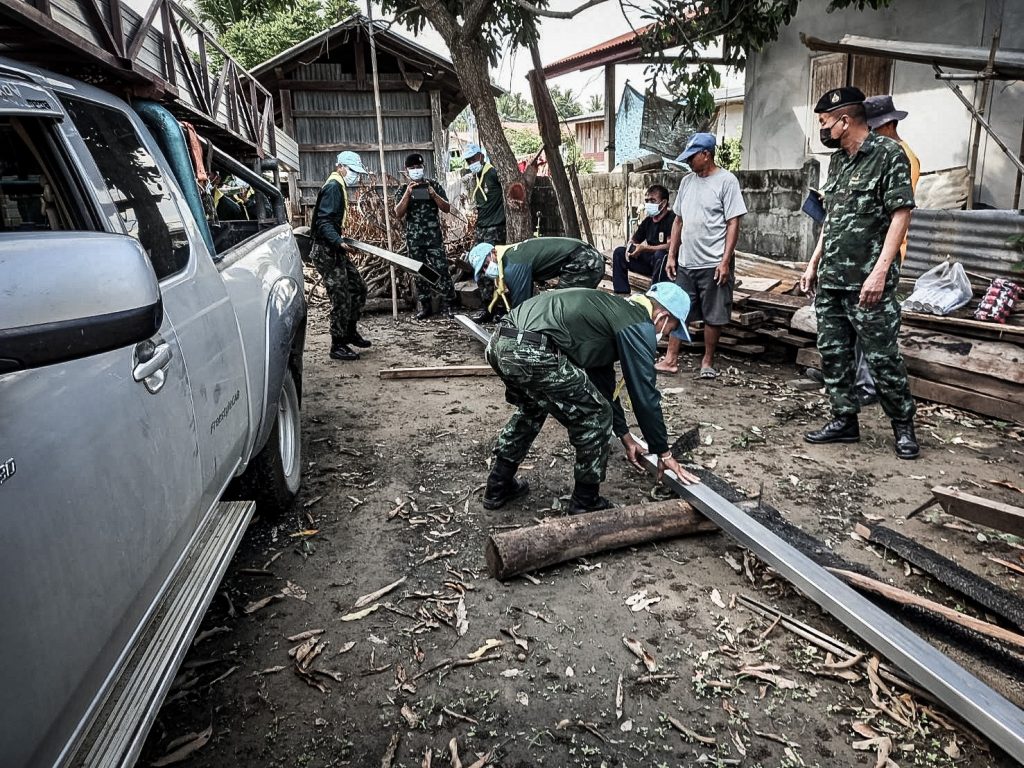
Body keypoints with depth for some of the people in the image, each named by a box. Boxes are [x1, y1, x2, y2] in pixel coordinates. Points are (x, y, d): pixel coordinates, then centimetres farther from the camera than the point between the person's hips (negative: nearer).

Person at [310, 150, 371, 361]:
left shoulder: (339, 187, 17)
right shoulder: (333, 187, -14)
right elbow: (323, 222, -24)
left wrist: (342, 240, 28)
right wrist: (338, 242, -35)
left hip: (335, 251, 10)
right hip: (326, 252, -10)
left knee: (358, 288, 15)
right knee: (341, 298, -7)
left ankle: (349, 332, 28)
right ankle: (338, 346, 3)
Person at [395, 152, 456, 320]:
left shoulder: (433, 185, 4)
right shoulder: (402, 190, 5)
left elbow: (447, 208, 0)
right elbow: (398, 214, -8)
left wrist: (434, 194, -15)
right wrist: (407, 193, -18)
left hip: (434, 237, -1)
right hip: (414, 239, 2)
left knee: (441, 270, -7)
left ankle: (448, 305, 1)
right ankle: (425, 306, 15)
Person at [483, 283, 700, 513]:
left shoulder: (614, 309, 31)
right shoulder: (639, 327, 4)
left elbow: (602, 379, 37)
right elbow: (644, 395, 4)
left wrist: (625, 436, 43)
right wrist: (663, 453, 17)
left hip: (500, 342, 10)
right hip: (534, 353, -10)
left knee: (531, 407, 36)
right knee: (596, 418, 10)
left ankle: (498, 487, 42)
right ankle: (585, 505, 24)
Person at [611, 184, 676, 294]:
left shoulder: (672, 218, -16)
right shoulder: (648, 221, 7)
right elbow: (633, 240, 20)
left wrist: (644, 248, -29)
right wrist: (630, 247, -6)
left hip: (665, 262, -8)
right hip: (649, 261, 8)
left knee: (660, 255, -40)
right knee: (619, 252, 1)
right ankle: (622, 294, -1)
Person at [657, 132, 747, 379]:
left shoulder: (726, 181, -7)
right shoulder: (687, 181, 11)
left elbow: (733, 223, -10)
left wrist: (725, 261, -16)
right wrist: (671, 255, 10)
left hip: (713, 264, -6)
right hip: (685, 263, 6)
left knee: (713, 316, 5)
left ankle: (708, 362, 18)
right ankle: (671, 359, 15)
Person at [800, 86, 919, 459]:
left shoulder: (888, 153, -7)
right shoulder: (838, 160, 15)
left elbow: (900, 214, -12)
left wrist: (880, 272, -20)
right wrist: (813, 264, 16)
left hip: (867, 282, -7)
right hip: (830, 281, 7)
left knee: (882, 357, -1)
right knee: (832, 353, 9)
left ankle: (903, 425, 16)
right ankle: (844, 420, 21)